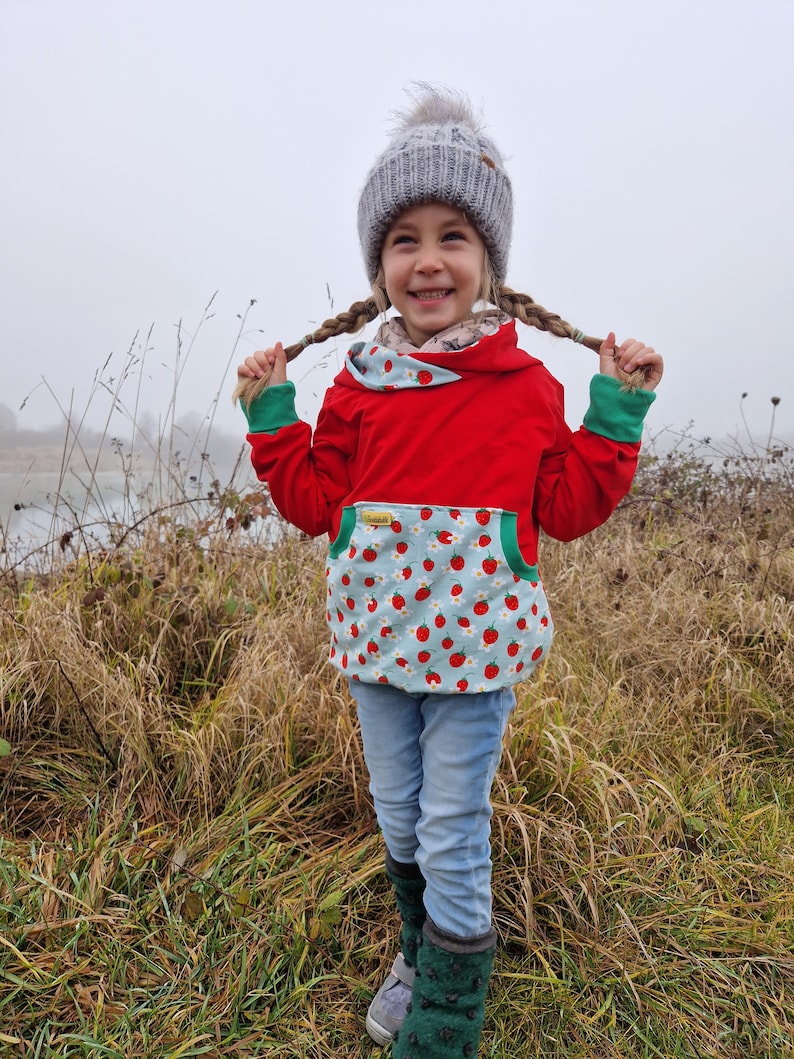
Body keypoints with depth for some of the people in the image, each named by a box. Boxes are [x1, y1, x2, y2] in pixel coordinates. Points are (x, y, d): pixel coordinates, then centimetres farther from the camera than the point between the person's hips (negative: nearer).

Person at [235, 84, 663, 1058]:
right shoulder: (358, 384, 0)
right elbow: (317, 503, 4)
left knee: (454, 840, 7)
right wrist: (271, 417, -3)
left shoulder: (527, 385, -7)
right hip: (375, 634, 4)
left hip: (474, 642, -3)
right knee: (398, 819, 21)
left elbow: (569, 510, -3)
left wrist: (616, 410, -10)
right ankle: (421, 953, 51)